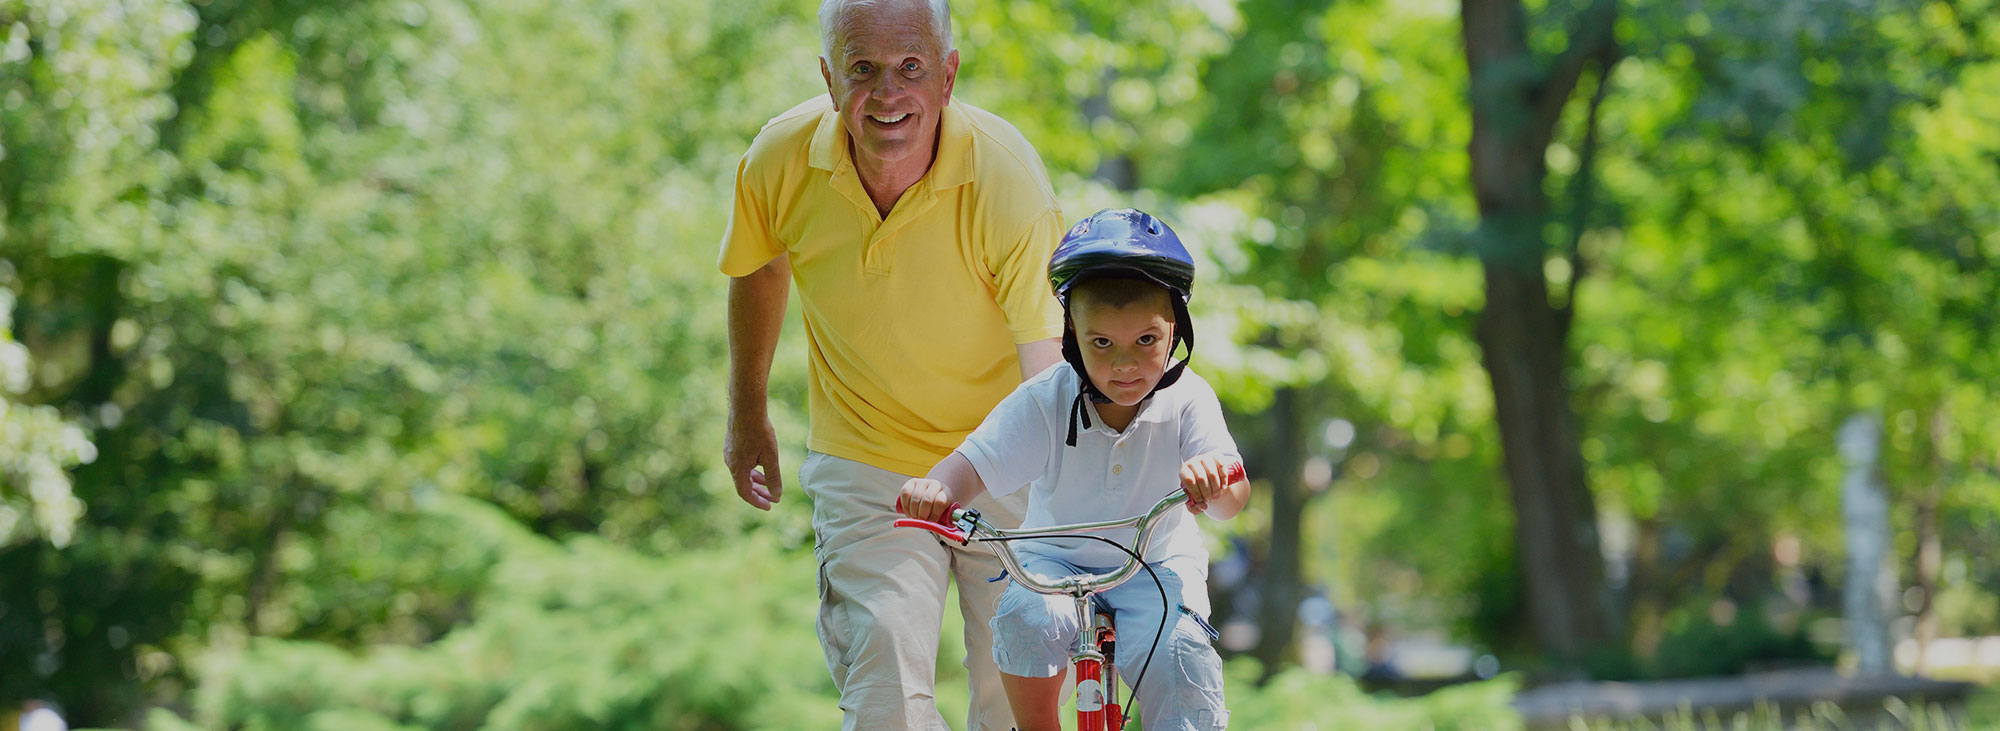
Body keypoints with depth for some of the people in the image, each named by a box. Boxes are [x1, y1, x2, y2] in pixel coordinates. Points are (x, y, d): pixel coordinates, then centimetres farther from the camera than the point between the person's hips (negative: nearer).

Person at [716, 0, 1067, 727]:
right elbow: (759, 270, 8)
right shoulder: (780, 161, -16)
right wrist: (747, 414, 19)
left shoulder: (1007, 178, -26)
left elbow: (1053, 366, -31)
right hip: (865, 468, 1)